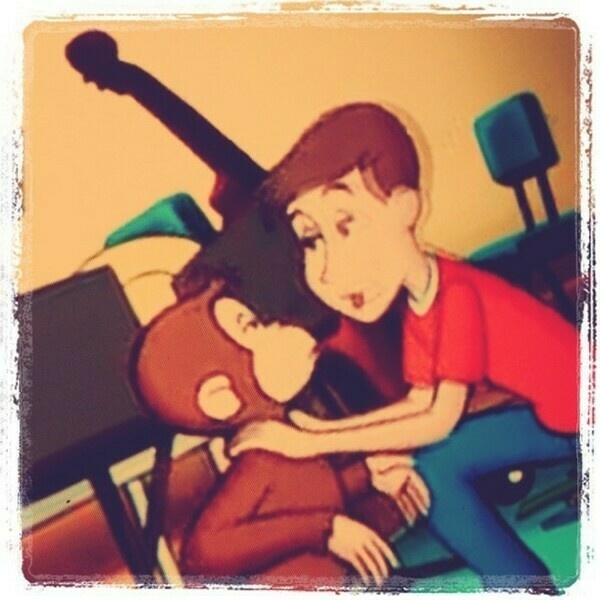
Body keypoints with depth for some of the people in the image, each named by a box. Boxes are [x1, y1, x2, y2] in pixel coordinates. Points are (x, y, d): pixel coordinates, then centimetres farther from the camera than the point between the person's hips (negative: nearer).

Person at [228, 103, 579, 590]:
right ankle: (526, 581, 8)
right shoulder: (414, 307, -4)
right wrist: (323, 428, -6)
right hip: (553, 418, 7)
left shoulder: (458, 293, -28)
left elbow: (439, 419, -25)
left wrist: (313, 442, -23)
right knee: (437, 469, 1)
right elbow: (421, 403, 3)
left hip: (582, 413, -7)